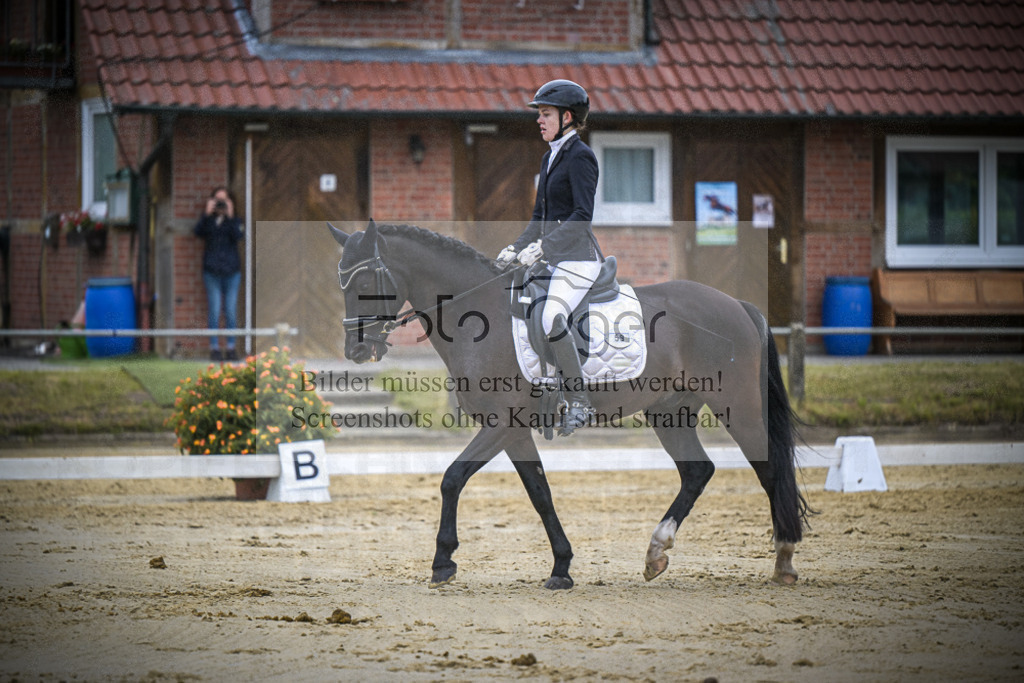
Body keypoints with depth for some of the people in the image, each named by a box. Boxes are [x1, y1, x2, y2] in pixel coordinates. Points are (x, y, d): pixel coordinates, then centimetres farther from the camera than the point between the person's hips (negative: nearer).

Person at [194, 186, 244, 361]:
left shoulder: (234, 220, 9)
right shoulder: (208, 220, 9)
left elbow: (239, 236, -9)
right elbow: (197, 232, -9)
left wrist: (230, 216, -12)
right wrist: (207, 214, -13)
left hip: (231, 270, 1)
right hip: (212, 271, -1)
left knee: (231, 311, 1)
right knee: (214, 311, -3)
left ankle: (230, 347, 7)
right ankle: (214, 348, 1)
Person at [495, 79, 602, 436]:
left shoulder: (580, 156, -10)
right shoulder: (550, 158, 18)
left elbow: (582, 216, -20)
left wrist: (543, 246, -25)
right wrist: (515, 249, 11)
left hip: (577, 258, -10)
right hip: (551, 260, 10)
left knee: (551, 318, -30)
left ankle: (579, 403, -24)